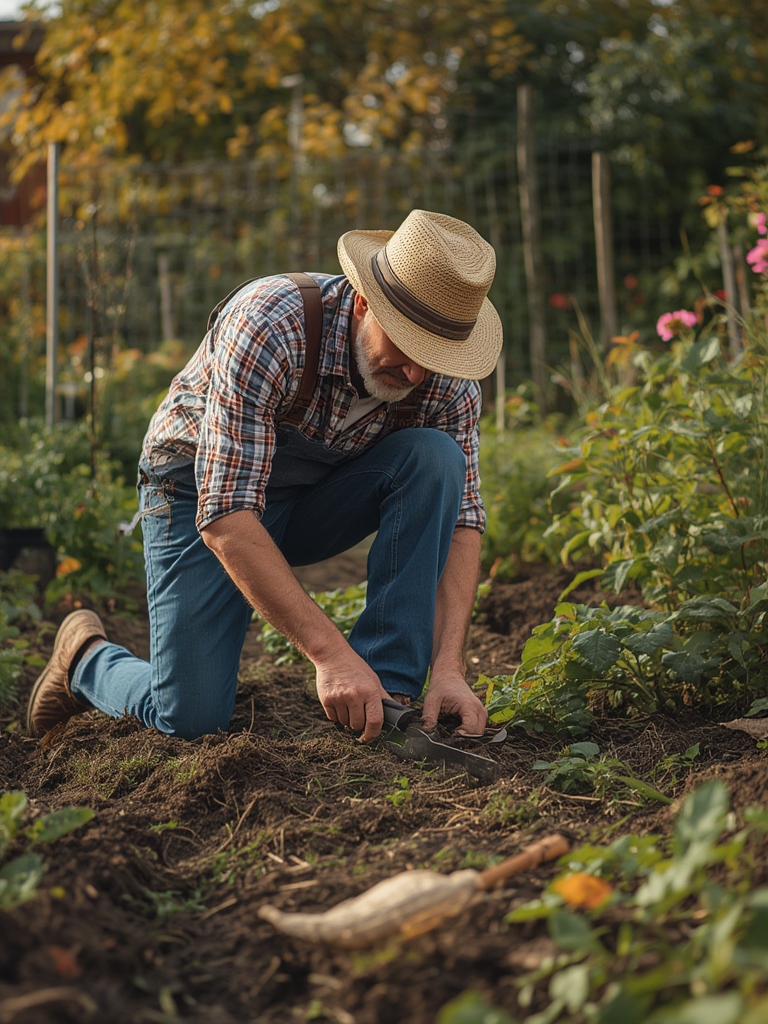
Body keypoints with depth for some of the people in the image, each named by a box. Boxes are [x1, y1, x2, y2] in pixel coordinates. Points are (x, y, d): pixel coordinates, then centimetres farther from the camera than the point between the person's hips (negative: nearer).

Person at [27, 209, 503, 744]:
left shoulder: (447, 380, -20)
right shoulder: (268, 324, -35)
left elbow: (460, 517, -15)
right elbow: (225, 516, -38)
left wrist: (449, 668, -29)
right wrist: (330, 653, -43)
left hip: (317, 496, 4)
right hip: (201, 493, -4)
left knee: (434, 456, -25)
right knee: (192, 717, -16)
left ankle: (389, 692, -20)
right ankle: (87, 655, 18)